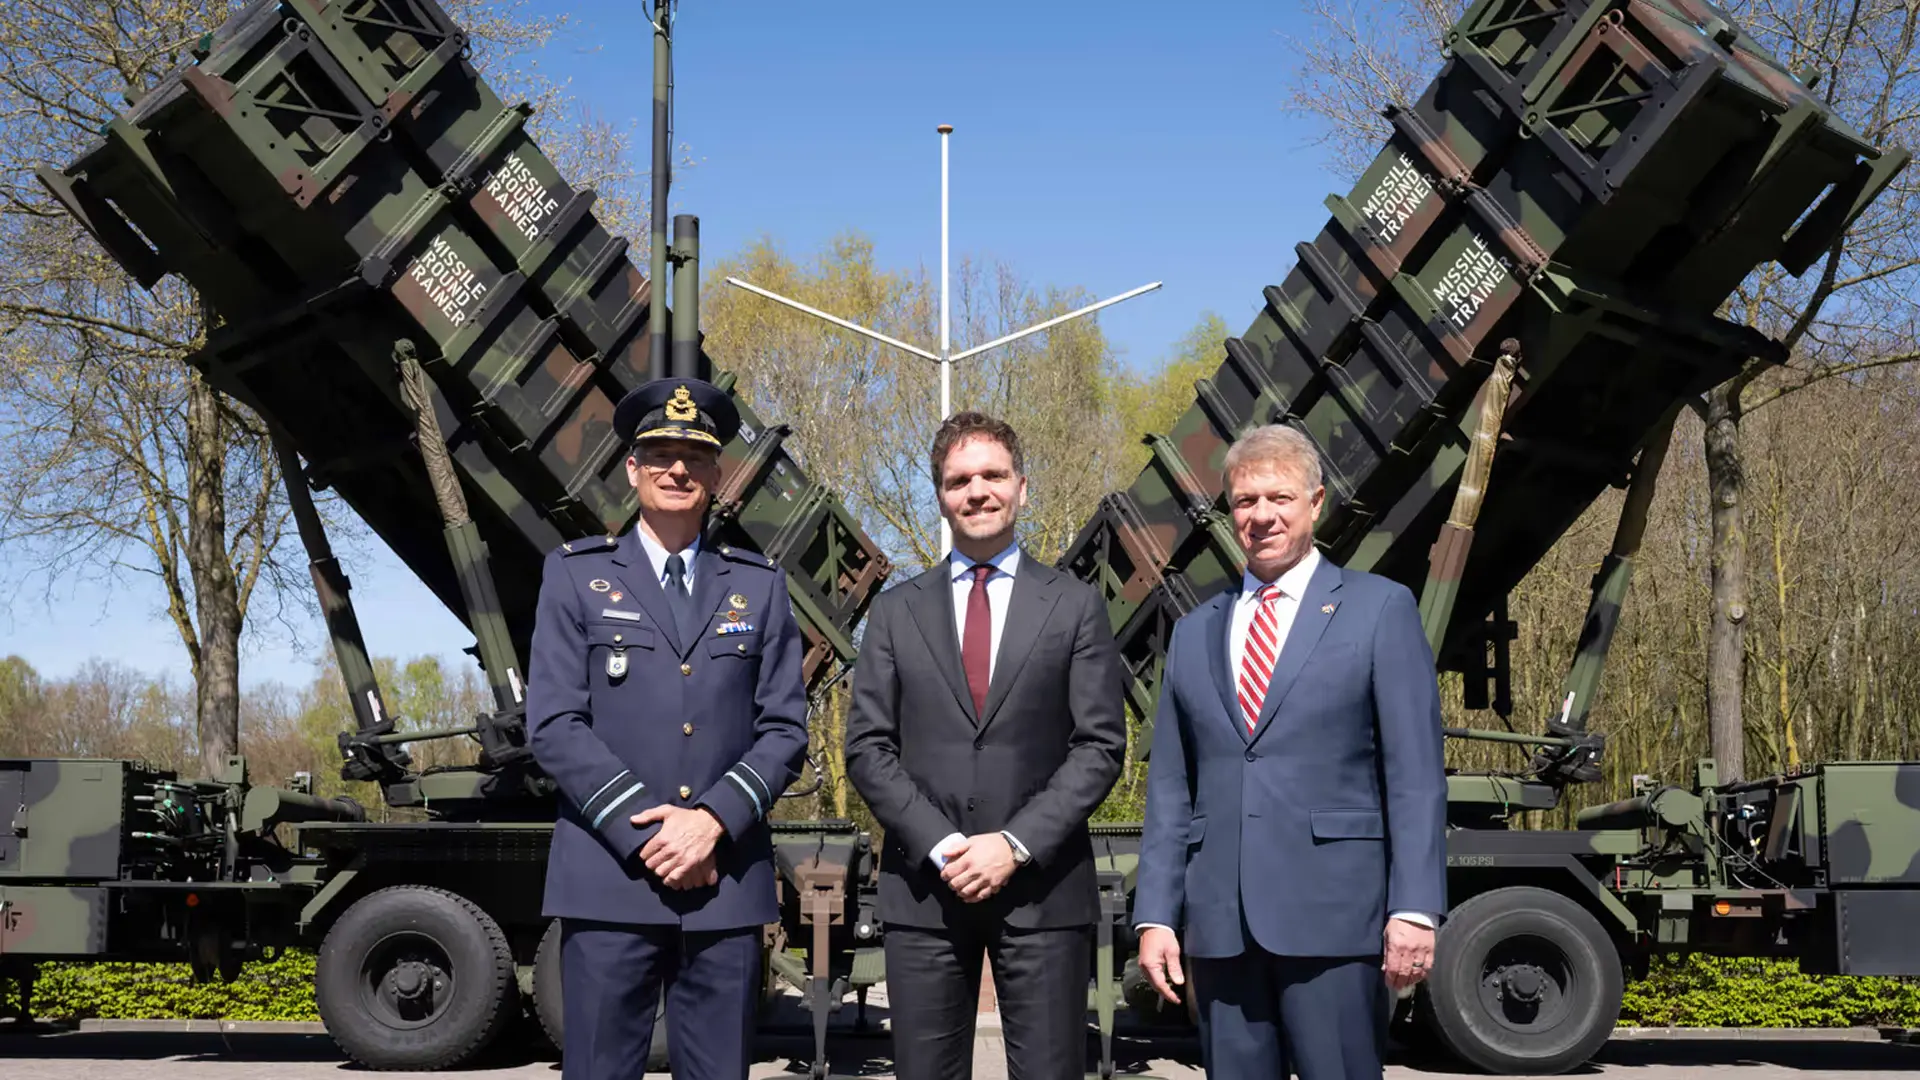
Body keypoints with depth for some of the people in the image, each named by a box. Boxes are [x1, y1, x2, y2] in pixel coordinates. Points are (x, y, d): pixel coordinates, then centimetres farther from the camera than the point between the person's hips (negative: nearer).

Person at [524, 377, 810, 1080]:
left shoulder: (759, 586, 14)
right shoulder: (576, 574, 8)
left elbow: (784, 730, 7)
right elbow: (553, 725, -2)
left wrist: (712, 820, -10)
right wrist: (646, 832, -10)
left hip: (727, 882, 2)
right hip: (609, 879, -2)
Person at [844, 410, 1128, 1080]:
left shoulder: (1075, 607, 6)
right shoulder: (896, 611, 10)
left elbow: (1100, 745, 0)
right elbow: (868, 748, 4)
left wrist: (1016, 844, -11)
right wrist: (940, 846, -9)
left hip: (1042, 887, -1)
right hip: (923, 888, 1)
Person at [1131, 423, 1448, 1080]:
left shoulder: (1380, 608, 5)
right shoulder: (1194, 632, 16)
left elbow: (1415, 775, -2)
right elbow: (1169, 790, 14)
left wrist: (1415, 908, -9)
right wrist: (1155, 915, 6)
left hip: (1332, 911, -4)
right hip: (1220, 923, 4)